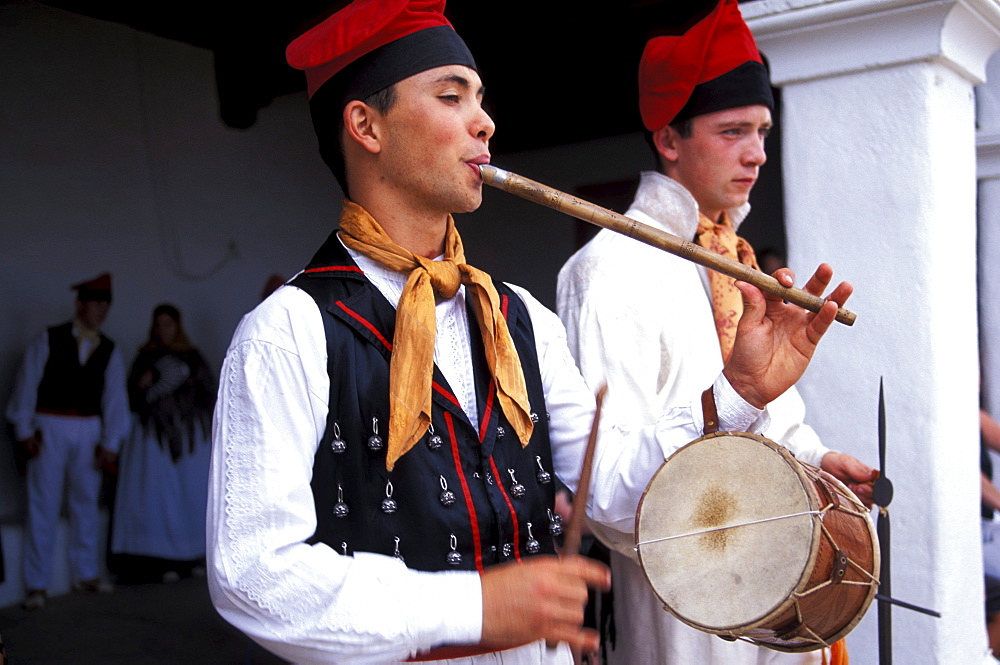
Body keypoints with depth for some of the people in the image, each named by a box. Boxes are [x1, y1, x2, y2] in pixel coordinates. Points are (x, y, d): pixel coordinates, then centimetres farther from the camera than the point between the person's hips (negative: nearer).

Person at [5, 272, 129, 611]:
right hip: (50, 428, -3)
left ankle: (85, 575, 24)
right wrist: (24, 429, -5)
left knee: (86, 503, 11)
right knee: (43, 505, -2)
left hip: (89, 431, 3)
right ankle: (37, 585, 7)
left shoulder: (110, 351, 5)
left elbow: (114, 397, 4)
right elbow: (26, 384, -3)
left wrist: (110, 442, 0)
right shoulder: (48, 340, -3)